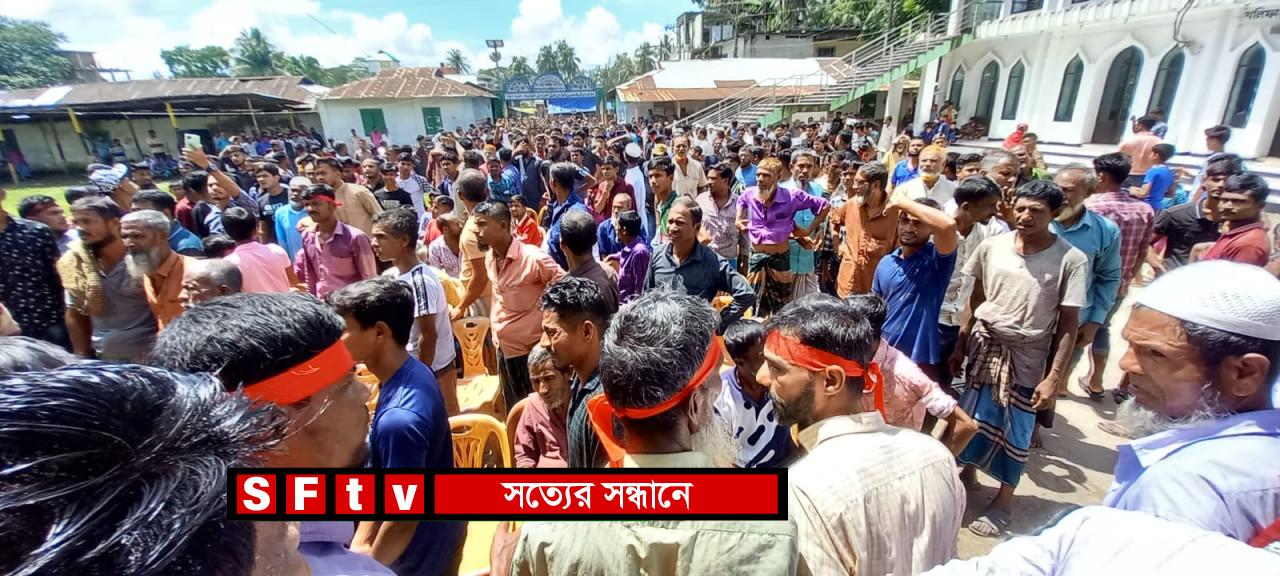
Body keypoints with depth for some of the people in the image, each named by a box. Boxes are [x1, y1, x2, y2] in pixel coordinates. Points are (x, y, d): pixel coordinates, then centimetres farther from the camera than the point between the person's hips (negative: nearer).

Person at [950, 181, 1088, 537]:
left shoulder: (1071, 260, -12)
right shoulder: (992, 246, -5)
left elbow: (1068, 324, -9)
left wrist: (1054, 377, -12)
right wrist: (960, 344, 8)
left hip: (1028, 357, -2)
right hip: (984, 346, 3)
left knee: (1015, 430, 9)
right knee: (971, 416, 14)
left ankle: (1004, 499, 29)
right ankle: (967, 474, 38)